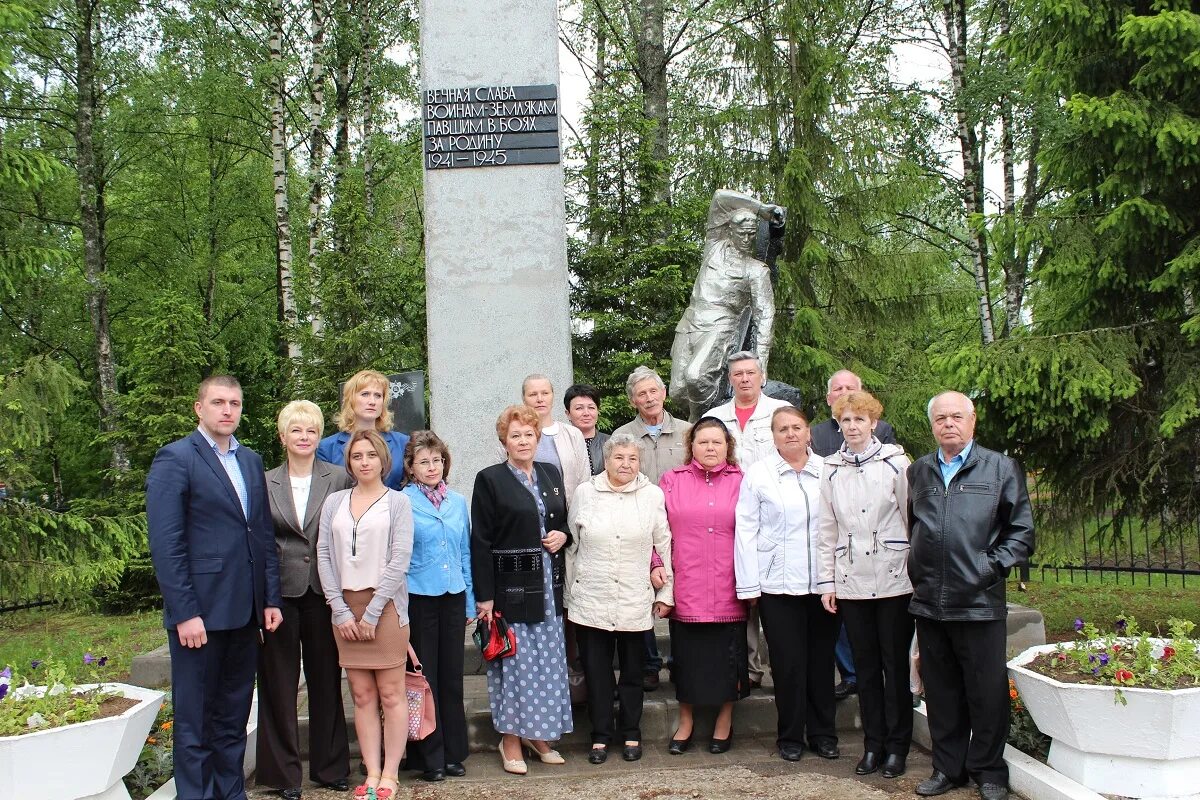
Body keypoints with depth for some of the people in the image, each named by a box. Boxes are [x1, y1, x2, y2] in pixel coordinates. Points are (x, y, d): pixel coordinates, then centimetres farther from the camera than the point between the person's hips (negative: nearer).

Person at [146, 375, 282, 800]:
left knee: (234, 717, 14)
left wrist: (271, 599, 9)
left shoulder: (251, 461, 13)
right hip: (200, 613, -6)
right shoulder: (175, 459, -6)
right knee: (196, 721, 4)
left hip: (244, 613, 6)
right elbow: (165, 544, -12)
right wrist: (185, 613, -17)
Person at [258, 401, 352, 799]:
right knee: (279, 683, 7)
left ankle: (330, 766, 23)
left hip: (323, 592, 0)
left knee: (327, 680, 10)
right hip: (279, 593, 0)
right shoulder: (265, 483, 3)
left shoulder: (339, 479, 1)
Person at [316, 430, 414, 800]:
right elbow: (324, 556, 4)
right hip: (345, 609, 3)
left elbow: (399, 561, -6)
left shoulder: (398, 502, 1)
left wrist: (371, 613, -11)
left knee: (391, 693, -1)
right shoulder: (334, 502, 10)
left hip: (385, 607, -3)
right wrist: (341, 611, -5)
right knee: (362, 696, 5)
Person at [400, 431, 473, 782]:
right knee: (424, 677, 4)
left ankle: (453, 753, 20)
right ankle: (429, 757, 14)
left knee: (452, 675, 9)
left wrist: (470, 602, 13)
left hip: (453, 597, 4)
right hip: (418, 598, -4)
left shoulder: (458, 502, 9)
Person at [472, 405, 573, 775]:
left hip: (549, 585, 5)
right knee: (514, 661, 0)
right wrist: (484, 596, -12)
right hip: (510, 586, -5)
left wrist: (563, 535, -2)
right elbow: (480, 541, -8)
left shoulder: (552, 474, 11)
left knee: (548, 659, 9)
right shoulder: (490, 479, -5)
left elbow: (564, 521, 23)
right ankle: (511, 741, 13)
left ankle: (539, 735, 22)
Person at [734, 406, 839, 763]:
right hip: (778, 584, -2)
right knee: (788, 663, 3)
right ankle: (790, 737, 17)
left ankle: (823, 733, 24)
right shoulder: (758, 473, 0)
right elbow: (746, 530, 0)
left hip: (823, 582, 2)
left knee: (821, 659, 9)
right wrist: (748, 585, -4)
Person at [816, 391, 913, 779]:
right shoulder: (832, 470, 8)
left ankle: (897, 747, 15)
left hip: (893, 579, -3)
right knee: (866, 666, 9)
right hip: (851, 582, 3)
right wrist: (827, 581, 7)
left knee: (895, 664, 3)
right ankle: (873, 744, 19)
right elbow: (828, 531, 10)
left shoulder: (896, 462, -1)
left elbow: (912, 518, -1)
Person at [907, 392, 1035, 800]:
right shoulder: (918, 471, 13)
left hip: (980, 602, -3)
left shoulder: (1001, 468, 2)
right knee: (940, 691, 12)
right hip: (928, 602, 4)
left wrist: (992, 566, -8)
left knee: (987, 690, 5)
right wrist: (913, 570, 9)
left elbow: (1021, 531, 2)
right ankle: (948, 767, 25)